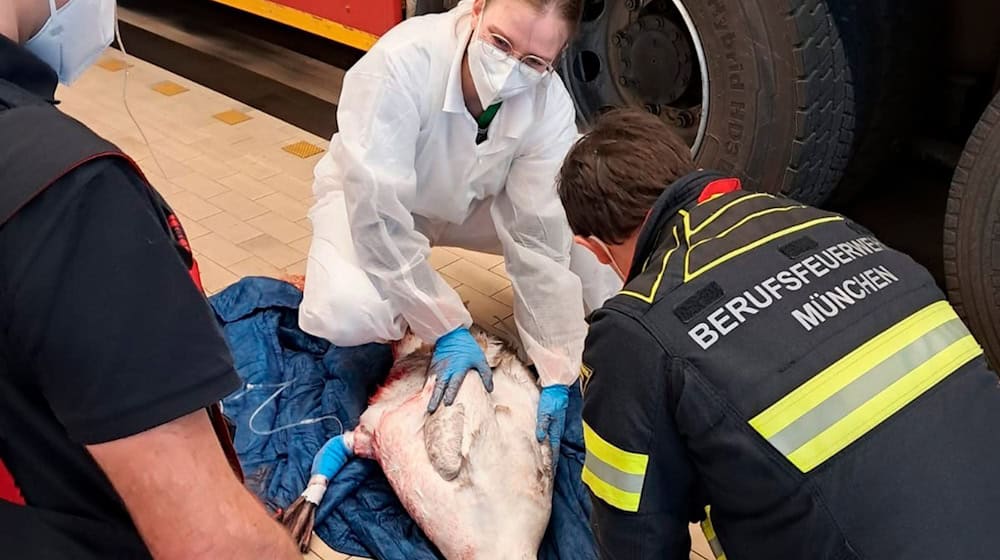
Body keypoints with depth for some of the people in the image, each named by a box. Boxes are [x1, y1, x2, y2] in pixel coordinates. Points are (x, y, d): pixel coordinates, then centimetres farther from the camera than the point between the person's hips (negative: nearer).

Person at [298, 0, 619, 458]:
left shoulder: (550, 105, -27)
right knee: (347, 314, -33)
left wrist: (557, 373, -28)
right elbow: (379, 215, -36)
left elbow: (541, 238, -25)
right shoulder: (400, 64, -38)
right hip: (370, 196, -3)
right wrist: (447, 329, -34)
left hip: (472, 202, 3)